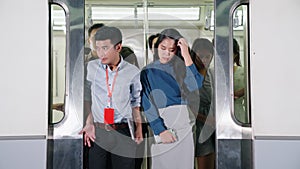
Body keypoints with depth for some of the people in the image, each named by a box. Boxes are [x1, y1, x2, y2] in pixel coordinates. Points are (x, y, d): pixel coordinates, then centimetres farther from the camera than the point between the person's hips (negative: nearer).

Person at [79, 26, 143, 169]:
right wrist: (89, 123, -1)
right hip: (97, 132, 1)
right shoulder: (91, 68, 1)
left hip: (123, 133, 0)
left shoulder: (132, 72, 0)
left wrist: (139, 129, 10)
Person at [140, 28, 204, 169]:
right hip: (162, 124, -1)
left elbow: (195, 88, -8)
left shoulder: (182, 67, 12)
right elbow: (147, 104, -2)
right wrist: (160, 130, -13)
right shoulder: (148, 71, 8)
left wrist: (186, 56, -8)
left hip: (186, 123, 2)